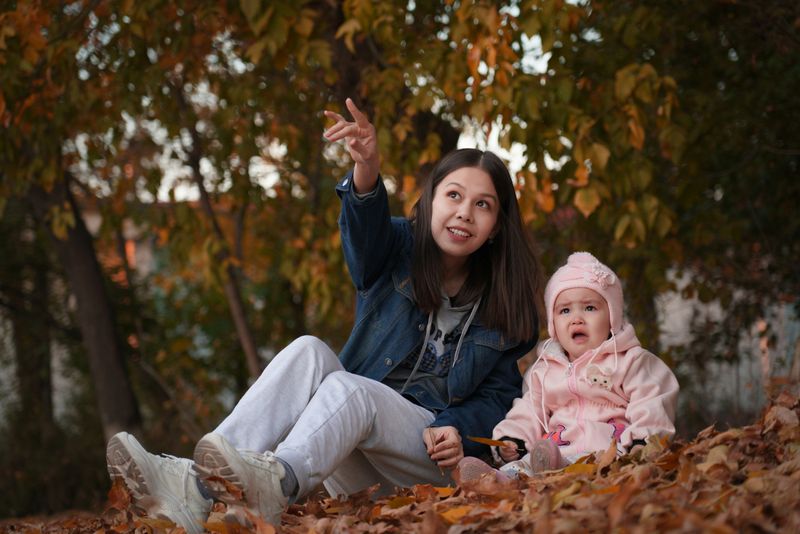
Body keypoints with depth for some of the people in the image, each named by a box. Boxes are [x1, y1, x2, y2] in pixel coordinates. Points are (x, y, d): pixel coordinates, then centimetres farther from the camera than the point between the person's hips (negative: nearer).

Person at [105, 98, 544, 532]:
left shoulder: (503, 301, 6)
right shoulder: (403, 249, 5)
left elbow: (500, 394, 6)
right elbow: (365, 228, -19)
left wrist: (457, 429, -17)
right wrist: (366, 172, -42)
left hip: (435, 455, -2)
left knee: (349, 387, -33)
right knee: (307, 352, -27)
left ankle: (275, 483, -68)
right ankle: (195, 486, -46)